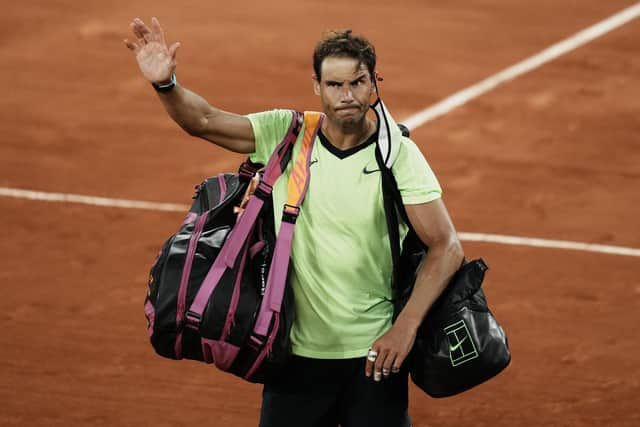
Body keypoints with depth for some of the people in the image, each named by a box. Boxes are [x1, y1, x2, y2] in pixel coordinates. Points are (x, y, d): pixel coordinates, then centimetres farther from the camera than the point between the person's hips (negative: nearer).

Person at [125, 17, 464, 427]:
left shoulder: (399, 154, -9)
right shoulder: (286, 134, -3)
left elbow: (447, 247, -11)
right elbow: (204, 122, -11)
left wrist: (406, 327, -20)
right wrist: (165, 84, -32)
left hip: (374, 353, -2)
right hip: (298, 351, 2)